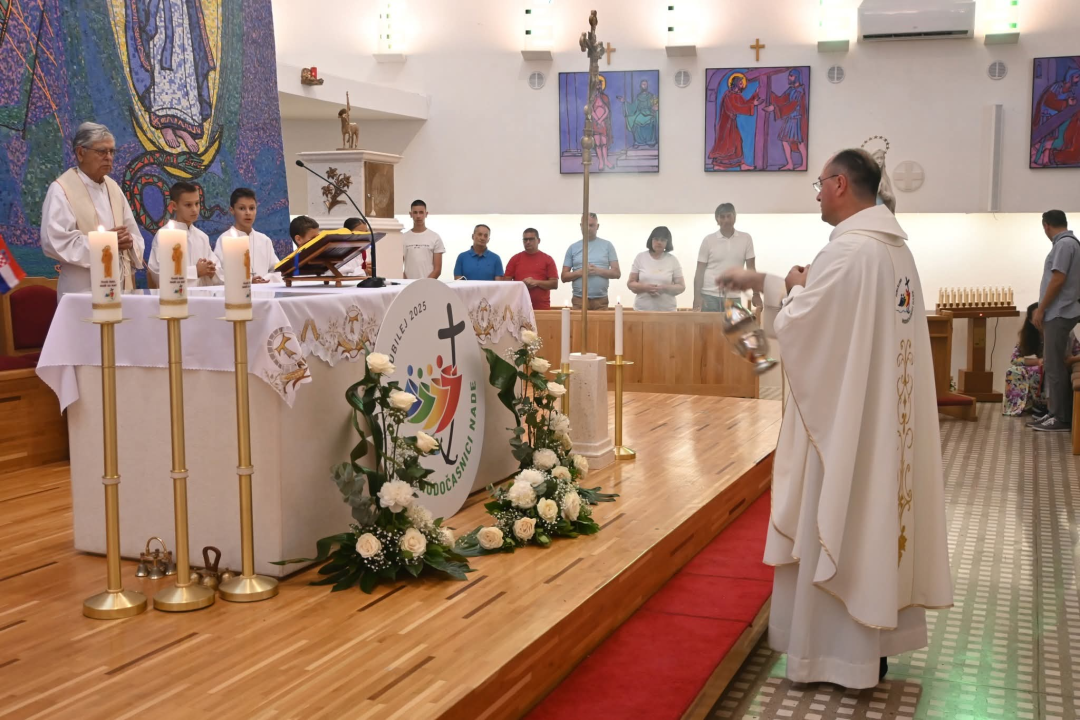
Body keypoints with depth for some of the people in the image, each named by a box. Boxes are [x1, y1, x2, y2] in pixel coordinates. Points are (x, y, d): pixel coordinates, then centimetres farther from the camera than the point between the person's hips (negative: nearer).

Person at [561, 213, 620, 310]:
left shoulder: (607, 245, 7)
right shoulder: (573, 248, 9)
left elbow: (617, 273, 4)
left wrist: (598, 271, -12)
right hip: (579, 300, 1)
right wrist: (580, 272, -10)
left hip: (601, 300, 0)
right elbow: (564, 277, 8)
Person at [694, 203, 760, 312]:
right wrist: (697, 296, -7)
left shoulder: (746, 238, 5)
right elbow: (700, 271, 2)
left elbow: (751, 269, 7)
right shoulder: (709, 240, 2)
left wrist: (756, 294, 0)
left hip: (733, 297, 1)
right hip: (710, 296, -1)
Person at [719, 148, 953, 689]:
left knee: (837, 528, 2)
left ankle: (838, 652, 13)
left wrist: (794, 288, 3)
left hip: (844, 417, -9)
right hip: (883, 414, 9)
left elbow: (796, 324, -17)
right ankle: (874, 639, 26)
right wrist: (760, 281, 19)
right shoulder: (894, 247, 9)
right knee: (875, 516, 16)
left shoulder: (846, 250, -21)